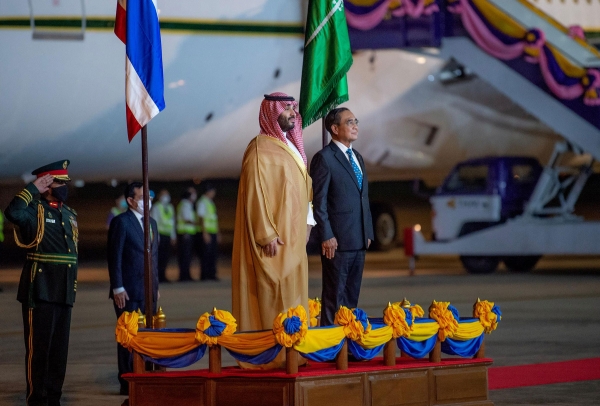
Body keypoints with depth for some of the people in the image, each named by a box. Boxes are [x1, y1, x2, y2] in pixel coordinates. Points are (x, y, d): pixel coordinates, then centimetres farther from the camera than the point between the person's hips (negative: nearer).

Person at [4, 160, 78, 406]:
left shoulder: (69, 214, 16)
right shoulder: (34, 210, -6)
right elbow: (12, 213, -30)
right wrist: (33, 189, -20)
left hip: (64, 292, 7)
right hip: (40, 290, -7)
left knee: (59, 348, 10)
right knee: (38, 348, -3)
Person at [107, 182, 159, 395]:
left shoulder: (151, 223, 16)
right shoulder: (121, 222, -7)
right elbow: (115, 257, -10)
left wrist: (156, 286, 16)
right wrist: (118, 288, -15)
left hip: (148, 291, 6)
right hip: (128, 291, -6)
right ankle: (127, 383, 3)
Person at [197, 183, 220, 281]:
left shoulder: (211, 202, 19)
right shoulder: (202, 202, -6)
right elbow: (201, 218, -11)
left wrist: (218, 233, 21)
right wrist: (205, 233, -17)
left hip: (213, 232, 8)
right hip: (207, 232, -8)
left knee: (213, 254, 7)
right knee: (206, 253, -8)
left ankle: (212, 274, 10)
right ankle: (205, 275, -5)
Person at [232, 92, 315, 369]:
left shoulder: (290, 147, 17)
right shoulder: (260, 149, -10)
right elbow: (255, 194, -16)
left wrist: (306, 222, 12)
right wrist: (267, 235, -21)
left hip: (293, 236, 9)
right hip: (274, 236, -9)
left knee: (291, 293, 7)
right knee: (273, 294, -10)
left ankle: (290, 352, 9)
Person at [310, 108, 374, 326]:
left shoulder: (358, 158, 17)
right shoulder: (324, 158, -8)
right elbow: (318, 201, -11)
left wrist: (368, 232, 13)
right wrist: (326, 236, -16)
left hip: (358, 240, 8)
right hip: (337, 240, -8)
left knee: (352, 295, 10)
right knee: (335, 295, -3)